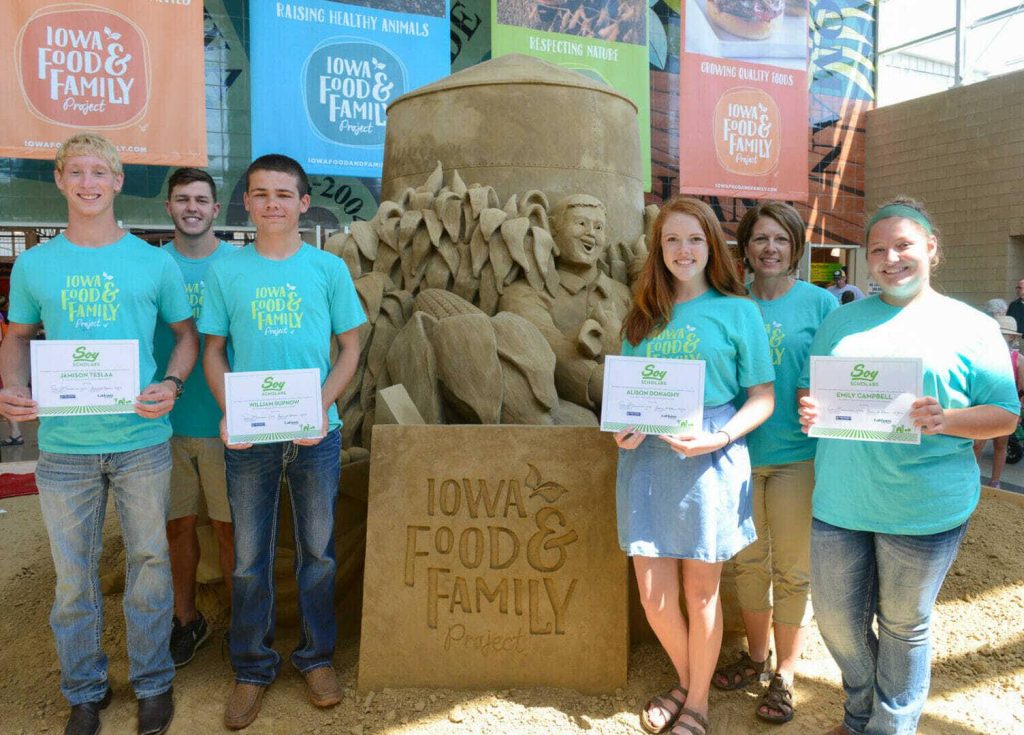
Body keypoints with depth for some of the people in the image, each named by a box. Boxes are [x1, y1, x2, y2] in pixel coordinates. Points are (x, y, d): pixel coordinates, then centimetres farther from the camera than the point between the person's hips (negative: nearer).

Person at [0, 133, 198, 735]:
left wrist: (171, 383, -10)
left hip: (142, 441, -1)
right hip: (63, 444, 1)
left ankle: (153, 682, 29)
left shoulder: (154, 261, 1)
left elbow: (187, 332, 8)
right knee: (74, 573, 12)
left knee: (148, 561, 10)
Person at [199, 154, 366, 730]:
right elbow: (213, 351, 6)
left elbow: (350, 348, 3)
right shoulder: (226, 271, 3)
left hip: (317, 433, 0)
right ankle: (254, 667, 27)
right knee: (250, 557, 9)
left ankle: (317, 656, 30)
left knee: (318, 551, 11)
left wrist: (322, 405, -12)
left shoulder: (329, 267, 1)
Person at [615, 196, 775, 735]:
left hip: (709, 463, -3)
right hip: (646, 462, 3)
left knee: (701, 592, 10)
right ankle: (684, 681, 37)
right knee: (653, 595, 7)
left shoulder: (736, 311, 0)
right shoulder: (643, 316, 10)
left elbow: (762, 398, -2)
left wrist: (718, 437, -18)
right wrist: (624, 426, -6)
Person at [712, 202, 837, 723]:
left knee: (792, 569, 8)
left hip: (797, 455, -3)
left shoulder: (820, 303, -2)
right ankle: (756, 657, 35)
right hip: (741, 451, 3)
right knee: (749, 562, 15)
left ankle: (784, 675, 26)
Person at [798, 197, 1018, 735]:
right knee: (835, 619, 13)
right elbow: (807, 387, 14)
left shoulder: (970, 327, 1)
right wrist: (808, 410, -10)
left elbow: (1005, 414, -1)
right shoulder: (841, 320, 10)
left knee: (904, 625, 13)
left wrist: (946, 420, -20)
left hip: (925, 507, -3)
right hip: (839, 502, 3)